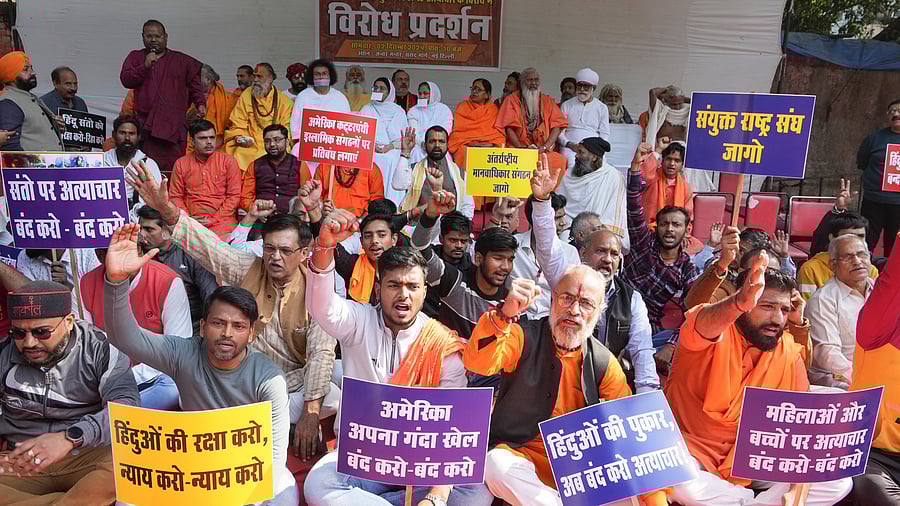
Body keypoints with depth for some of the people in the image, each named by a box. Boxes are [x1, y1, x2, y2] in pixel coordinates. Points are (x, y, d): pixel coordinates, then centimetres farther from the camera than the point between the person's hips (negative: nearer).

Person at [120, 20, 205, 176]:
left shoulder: (183, 61, 17)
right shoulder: (135, 57, 17)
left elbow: (195, 84, 16)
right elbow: (125, 80, 5)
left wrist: (200, 103, 1)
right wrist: (145, 66, -7)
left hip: (174, 126, 0)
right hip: (145, 126, 0)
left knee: (174, 170, -7)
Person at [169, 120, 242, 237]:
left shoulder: (228, 161, 7)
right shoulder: (181, 164, 13)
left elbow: (234, 195, 2)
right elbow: (175, 196, 12)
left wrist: (214, 219, -7)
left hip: (221, 220, -1)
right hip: (191, 222, 1)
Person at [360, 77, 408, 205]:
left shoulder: (399, 111, 13)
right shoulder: (367, 109, 15)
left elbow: (405, 138, 7)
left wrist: (390, 146, -10)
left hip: (392, 157, 0)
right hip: (371, 156, 0)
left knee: (391, 188, -9)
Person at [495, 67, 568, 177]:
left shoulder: (547, 101, 16)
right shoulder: (512, 100, 10)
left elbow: (557, 126, 6)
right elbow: (509, 128, -1)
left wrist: (544, 147, -9)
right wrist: (522, 148, -14)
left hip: (545, 150, 2)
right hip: (517, 148, -2)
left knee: (561, 160, -26)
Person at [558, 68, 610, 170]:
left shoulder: (602, 108, 16)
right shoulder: (566, 105, 15)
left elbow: (605, 135, 13)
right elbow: (559, 131, 8)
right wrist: (569, 144, -11)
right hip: (570, 147, -1)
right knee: (572, 165, -33)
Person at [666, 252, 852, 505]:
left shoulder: (789, 351, -1)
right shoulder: (715, 330, -15)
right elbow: (704, 323, -43)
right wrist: (740, 303, -64)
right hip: (694, 449, -4)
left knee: (838, 482, -10)